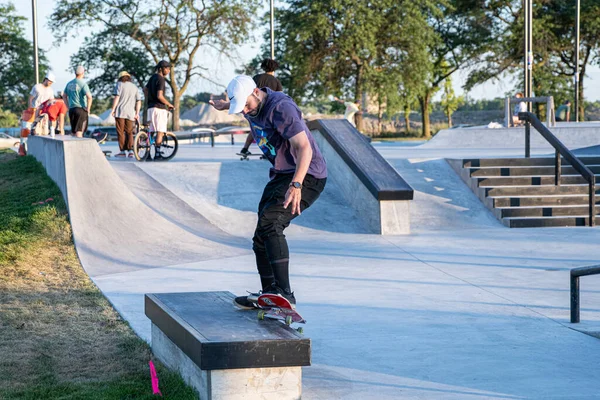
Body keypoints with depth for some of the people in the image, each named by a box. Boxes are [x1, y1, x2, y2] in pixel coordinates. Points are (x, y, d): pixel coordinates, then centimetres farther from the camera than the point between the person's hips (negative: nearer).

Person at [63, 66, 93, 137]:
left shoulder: (69, 83, 10)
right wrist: (88, 109, -11)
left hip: (71, 110, 6)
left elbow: (64, 96, 21)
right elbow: (89, 96, -22)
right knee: (79, 131, -8)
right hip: (81, 109, -6)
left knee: (73, 131, 13)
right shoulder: (83, 83, -11)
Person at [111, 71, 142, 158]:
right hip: (130, 113, 4)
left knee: (120, 132, 0)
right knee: (129, 132, 9)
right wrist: (137, 113, 6)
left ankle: (122, 151, -2)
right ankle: (130, 150, -4)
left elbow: (117, 97, -8)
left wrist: (113, 109, -6)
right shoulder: (135, 87, 15)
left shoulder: (120, 84, 2)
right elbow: (139, 101, 7)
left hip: (120, 111, -4)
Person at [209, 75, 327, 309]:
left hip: (307, 176, -10)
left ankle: (284, 294, -32)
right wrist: (225, 106, 41)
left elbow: (304, 147, -34)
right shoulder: (253, 104, 2)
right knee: (261, 236, 10)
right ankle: (269, 293, 23)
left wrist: (296, 185, -45)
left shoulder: (280, 107, -25)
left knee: (269, 223, -28)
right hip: (281, 174, 10)